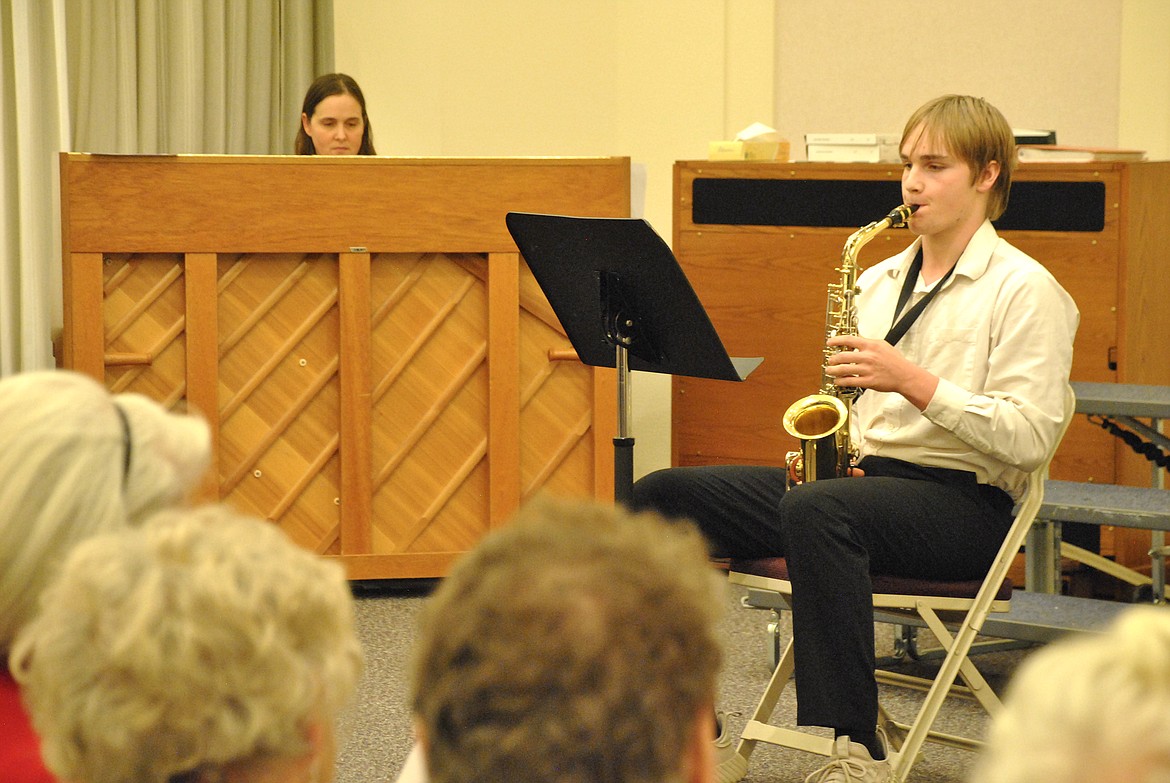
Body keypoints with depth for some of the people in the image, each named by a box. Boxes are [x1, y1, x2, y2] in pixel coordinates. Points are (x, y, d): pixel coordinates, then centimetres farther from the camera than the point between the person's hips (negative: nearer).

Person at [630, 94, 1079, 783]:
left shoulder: (1025, 289, -2)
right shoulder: (878, 280, 19)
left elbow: (1030, 438, -12)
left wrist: (914, 381, -18)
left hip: (963, 498, -7)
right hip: (862, 476, 7)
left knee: (813, 508, -39)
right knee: (660, 497, -10)